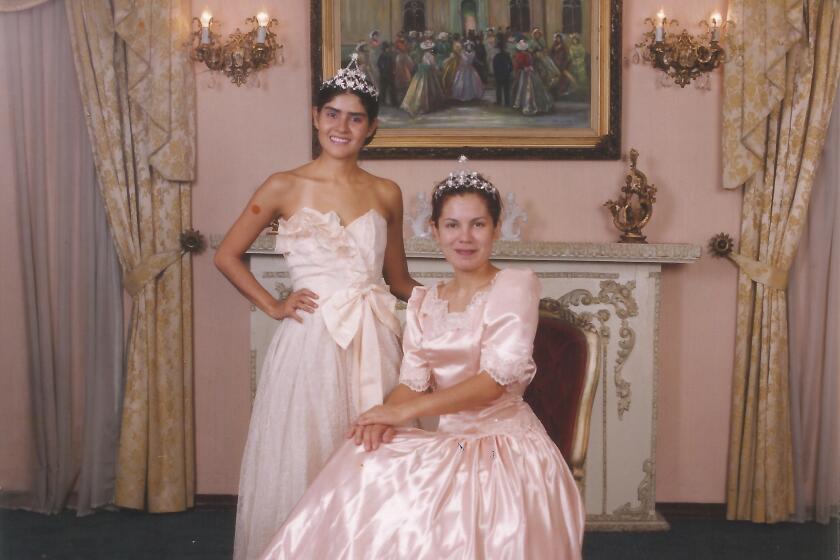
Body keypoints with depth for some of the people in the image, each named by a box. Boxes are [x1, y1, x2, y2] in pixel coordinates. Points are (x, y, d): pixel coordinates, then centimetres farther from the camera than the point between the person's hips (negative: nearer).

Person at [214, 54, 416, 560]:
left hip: (374, 343, 2)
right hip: (311, 342, -2)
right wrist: (273, 306, -1)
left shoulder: (386, 194, 8)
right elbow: (227, 256, 7)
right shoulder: (285, 188, 1)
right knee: (301, 462, 6)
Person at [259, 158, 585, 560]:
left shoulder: (515, 285, -4)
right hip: (447, 441, 5)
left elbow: (496, 380, -13)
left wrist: (405, 411, -19)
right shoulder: (423, 302, 15)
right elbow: (413, 381, 5)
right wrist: (385, 418, -19)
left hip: (503, 445, -4)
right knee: (366, 472, -22)